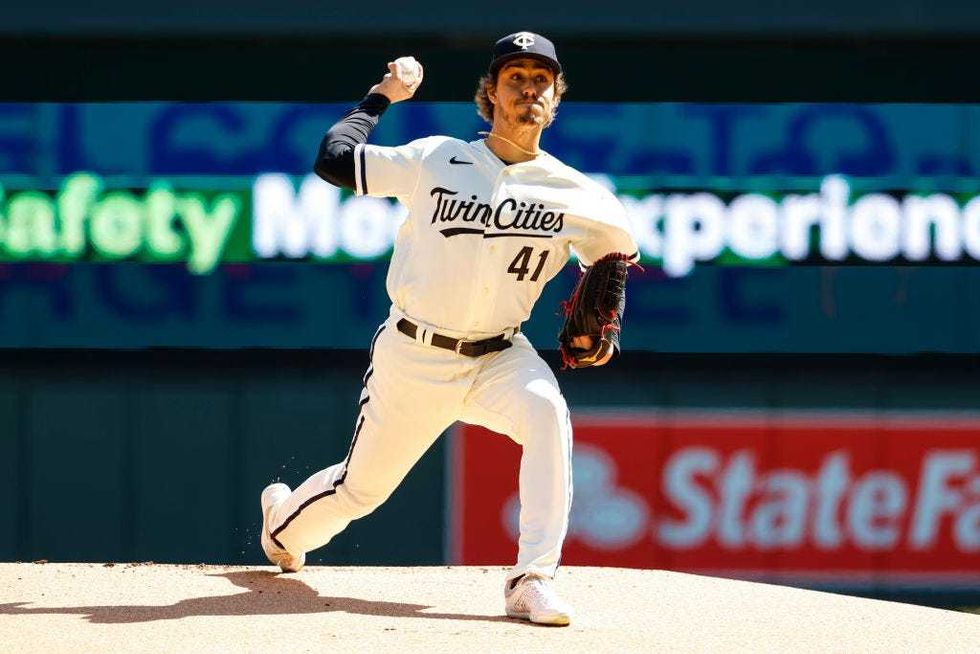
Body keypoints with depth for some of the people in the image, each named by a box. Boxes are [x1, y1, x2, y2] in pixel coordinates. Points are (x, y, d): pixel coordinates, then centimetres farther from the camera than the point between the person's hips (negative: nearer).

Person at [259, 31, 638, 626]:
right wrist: (383, 96, 3)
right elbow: (333, 160, -6)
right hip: (414, 355, -1)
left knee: (546, 412, -33)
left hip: (499, 355, 1)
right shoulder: (435, 160, -8)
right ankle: (285, 523, 48)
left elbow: (619, 250, 10)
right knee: (361, 487, 11)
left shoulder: (572, 194, -6)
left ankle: (533, 579, -32)